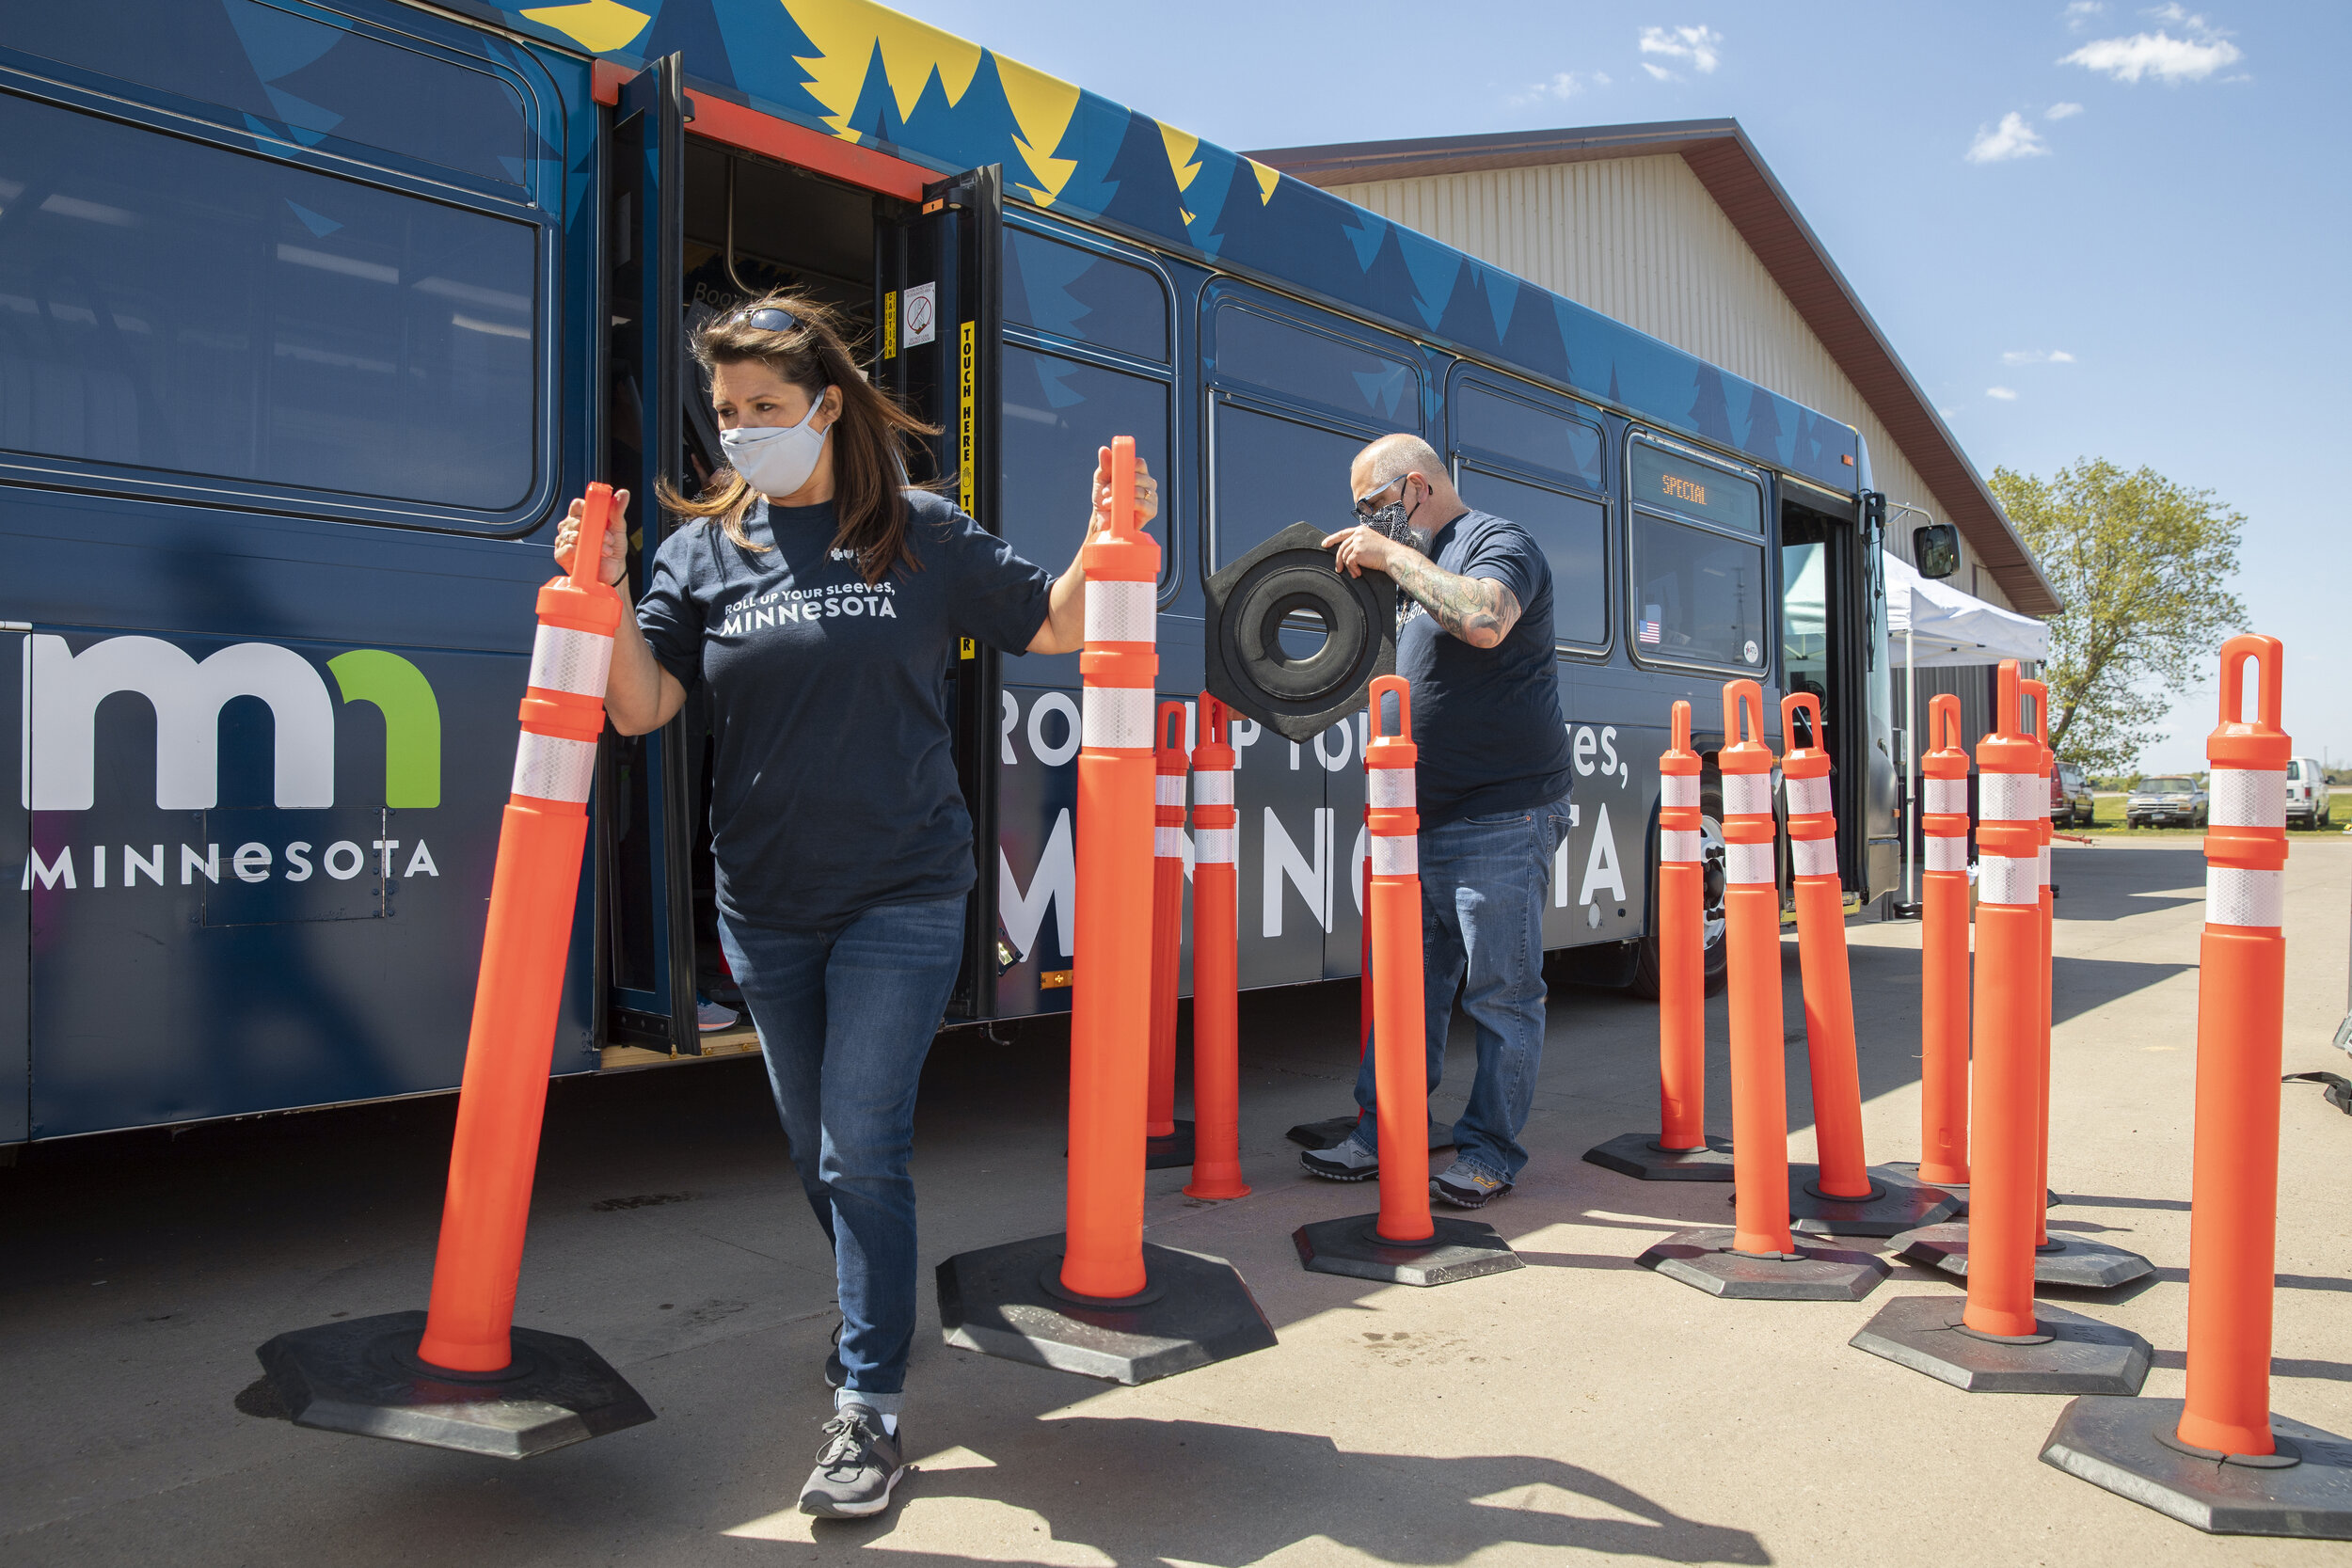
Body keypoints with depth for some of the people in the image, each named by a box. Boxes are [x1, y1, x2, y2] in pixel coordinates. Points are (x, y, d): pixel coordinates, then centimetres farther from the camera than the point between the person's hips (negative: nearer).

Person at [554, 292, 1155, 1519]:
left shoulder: (924, 535, -1)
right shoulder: (705, 549, 3)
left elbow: (1053, 626, 4)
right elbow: (640, 708, -4)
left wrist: (1106, 542, -12)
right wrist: (604, 597, -18)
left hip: (900, 897, -3)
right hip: (764, 903, 4)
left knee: (861, 1152, -5)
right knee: (814, 1151, 17)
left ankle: (870, 1410, 7)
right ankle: (873, 1318, 42)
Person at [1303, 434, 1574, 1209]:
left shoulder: (1498, 541, -6)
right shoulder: (1423, 568, 20)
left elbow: (1486, 619, -29)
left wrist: (1392, 556, -19)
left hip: (1501, 822, -9)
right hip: (1428, 822, 9)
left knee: (1500, 995, 0)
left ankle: (1490, 1153, 10)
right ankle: (1384, 1135, 19)